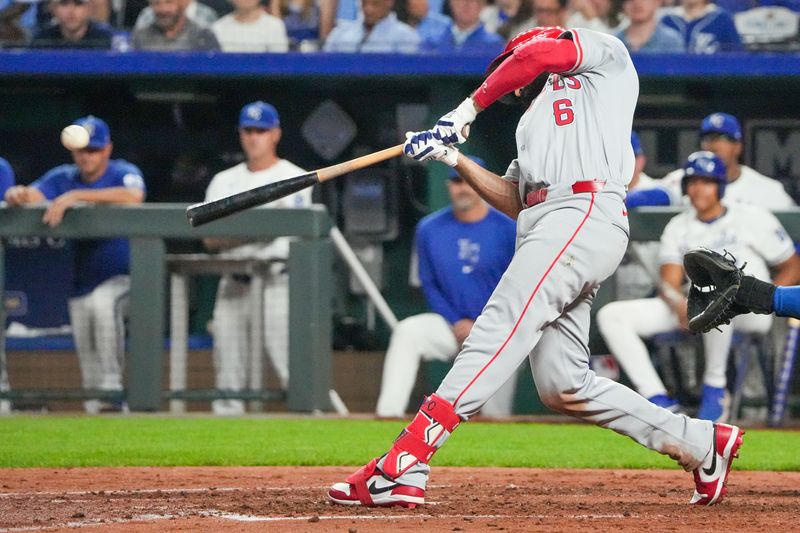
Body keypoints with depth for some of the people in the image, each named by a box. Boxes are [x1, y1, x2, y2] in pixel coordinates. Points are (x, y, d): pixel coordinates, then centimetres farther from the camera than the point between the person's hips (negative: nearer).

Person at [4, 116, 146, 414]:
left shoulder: (123, 173, -8)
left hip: (124, 278, -5)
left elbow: (133, 196, -32)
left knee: (101, 302, -36)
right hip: (81, 284, 5)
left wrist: (76, 196, -38)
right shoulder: (63, 178, 5)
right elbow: (30, 195, -10)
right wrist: (17, 195, -36)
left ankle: (112, 387, -30)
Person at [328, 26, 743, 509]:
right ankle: (702, 444, 6)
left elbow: (536, 54, -3)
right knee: (562, 387, 0)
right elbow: (513, 201, 24)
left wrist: (468, 109, 5)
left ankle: (404, 466, -31)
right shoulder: (535, 123, 37)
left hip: (585, 214, -9)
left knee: (498, 332, -19)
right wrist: (453, 158, 14)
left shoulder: (606, 57, 15)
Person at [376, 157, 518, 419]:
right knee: (407, 332, -25)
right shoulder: (430, 228, 2)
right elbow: (429, 284, 8)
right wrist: (456, 322, -7)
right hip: (451, 325, 2)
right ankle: (388, 415, -32)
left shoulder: (507, 230, -6)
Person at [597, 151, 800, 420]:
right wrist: (680, 306, -22)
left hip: (752, 312, -5)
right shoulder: (678, 227, 13)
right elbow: (668, 284, 2)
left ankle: (715, 388, -26)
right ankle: (658, 400, -22)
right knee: (611, 315, -11)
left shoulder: (754, 219, 1)